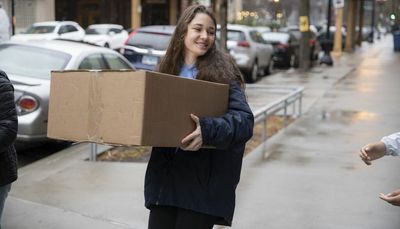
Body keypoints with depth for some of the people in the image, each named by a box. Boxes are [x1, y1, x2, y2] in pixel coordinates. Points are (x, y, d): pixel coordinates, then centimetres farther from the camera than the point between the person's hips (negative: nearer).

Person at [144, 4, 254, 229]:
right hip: (165, 173, 5)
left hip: (203, 179, -4)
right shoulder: (167, 69, 9)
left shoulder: (222, 72, -6)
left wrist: (208, 130, -31)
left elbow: (244, 119, -16)